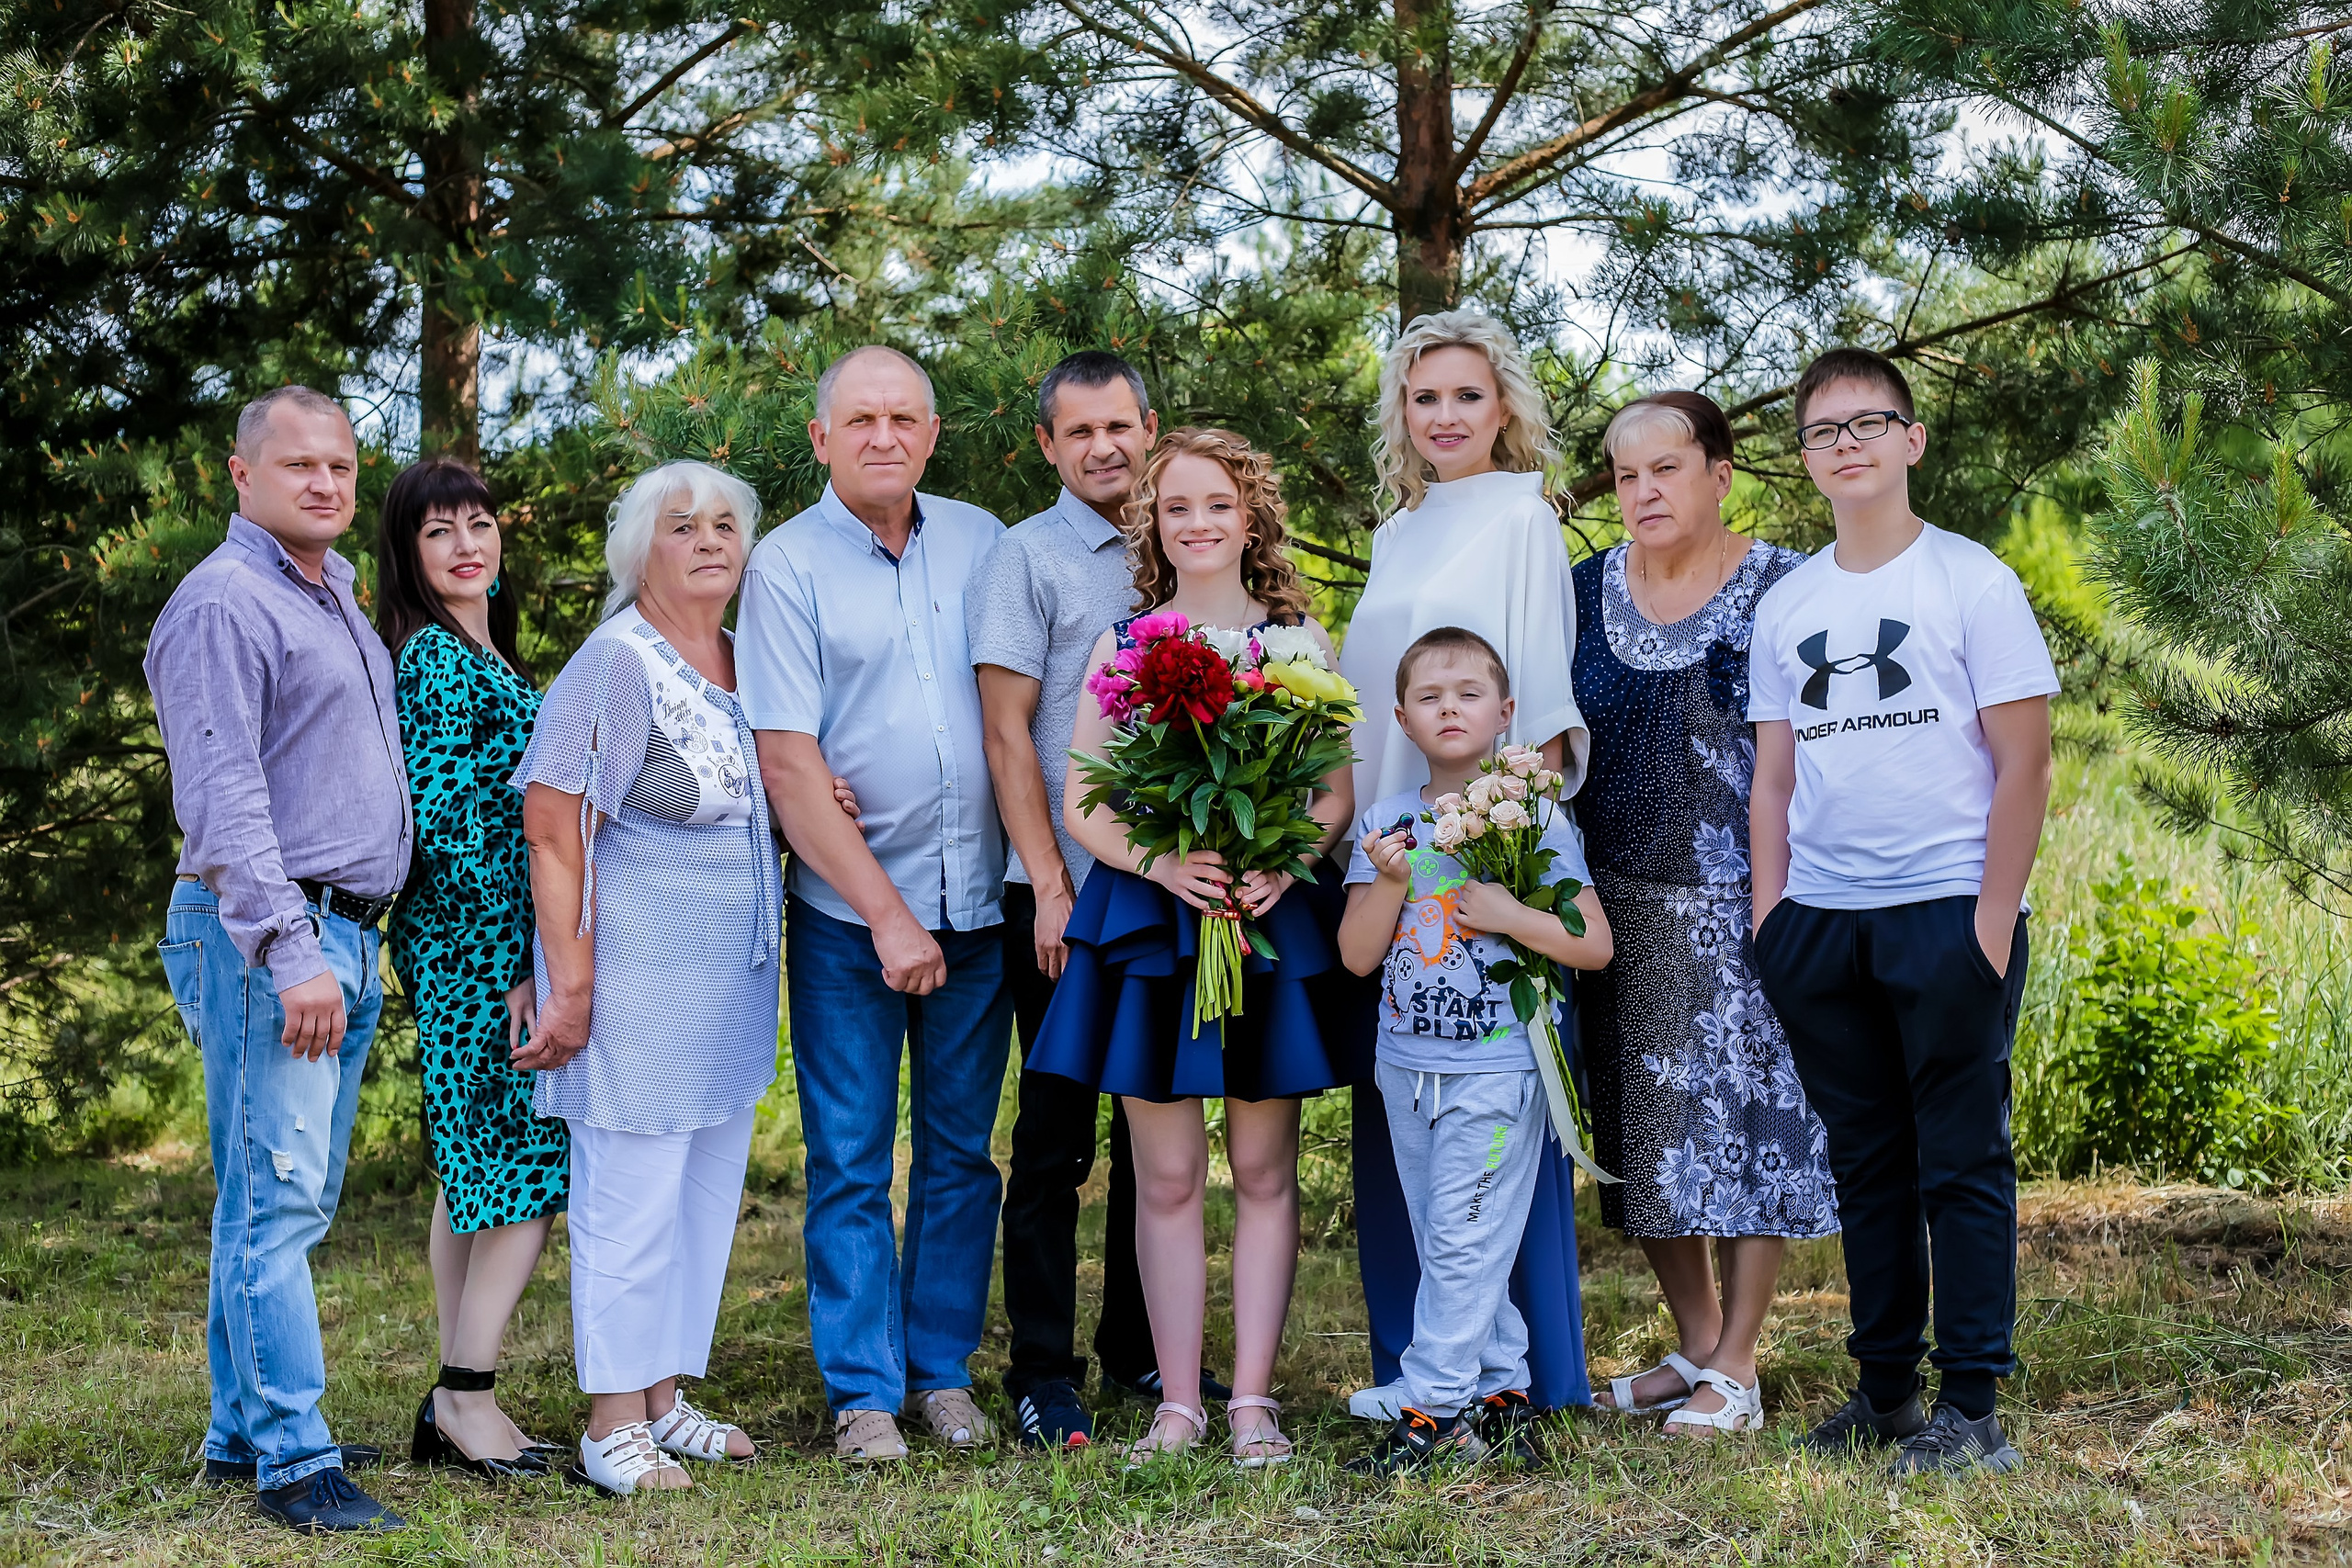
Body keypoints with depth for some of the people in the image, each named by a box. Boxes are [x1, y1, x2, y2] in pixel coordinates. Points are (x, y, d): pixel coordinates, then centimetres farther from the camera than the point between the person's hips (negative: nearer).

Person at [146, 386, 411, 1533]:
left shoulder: (337, 593, 19)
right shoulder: (224, 602, -10)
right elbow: (224, 798, -18)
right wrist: (289, 954, -24)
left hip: (342, 939, 9)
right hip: (266, 939, -9)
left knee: (286, 1202, 13)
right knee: (275, 1200, -9)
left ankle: (243, 1429, 21)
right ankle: (293, 1459, -8)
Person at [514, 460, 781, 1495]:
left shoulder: (748, 665, 10)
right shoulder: (615, 664, -13)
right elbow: (552, 830, -16)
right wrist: (572, 989, -19)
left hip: (731, 982, 8)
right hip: (638, 978, -8)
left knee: (706, 1194, 14)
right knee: (631, 1196, -2)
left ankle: (664, 1398, 26)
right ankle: (612, 1427, 8)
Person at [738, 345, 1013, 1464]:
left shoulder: (983, 544, 7)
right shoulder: (787, 565, -4)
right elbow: (786, 759, -9)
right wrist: (885, 911, -12)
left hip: (976, 905, 3)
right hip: (847, 911, -3)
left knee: (962, 1150, 10)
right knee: (851, 1161, 2)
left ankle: (944, 1369, 21)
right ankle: (864, 1390, 12)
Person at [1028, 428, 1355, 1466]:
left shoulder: (1302, 643, 7)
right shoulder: (1119, 646, 7)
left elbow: (1338, 794, 3)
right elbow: (1081, 807, 3)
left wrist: (1280, 866, -17)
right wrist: (1164, 863, -16)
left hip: (1272, 920, 0)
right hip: (1149, 923, 0)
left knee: (1264, 1169, 4)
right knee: (1166, 1176, 3)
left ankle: (1253, 1398, 12)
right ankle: (1179, 1402, 12)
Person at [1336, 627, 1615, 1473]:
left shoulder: (1534, 818, -5)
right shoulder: (1385, 822, 7)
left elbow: (1593, 944, -6)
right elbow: (1357, 955, 2)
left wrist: (1508, 915, -18)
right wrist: (1390, 882, -13)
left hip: (1495, 1066, -5)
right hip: (1406, 1064, 5)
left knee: (1463, 1242, -6)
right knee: (1444, 1246, 10)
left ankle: (1434, 1415, 0)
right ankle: (1500, 1397, 19)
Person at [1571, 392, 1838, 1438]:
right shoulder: (1589, 590, 9)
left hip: (1736, 898, -5)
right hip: (1620, 901, 5)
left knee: (1746, 1113, -2)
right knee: (1644, 1130, 9)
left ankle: (1735, 1369, 8)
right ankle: (1694, 1345, 23)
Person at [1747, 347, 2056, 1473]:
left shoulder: (1972, 581, -1)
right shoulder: (1785, 606, 12)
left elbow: (2022, 763, -4)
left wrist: (1992, 921, -11)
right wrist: (1769, 914, 6)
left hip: (1947, 908, -4)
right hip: (1820, 918, 5)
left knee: (1960, 1162, -2)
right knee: (1865, 1162, 10)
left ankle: (1970, 1410, 3)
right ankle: (1884, 1390, 19)